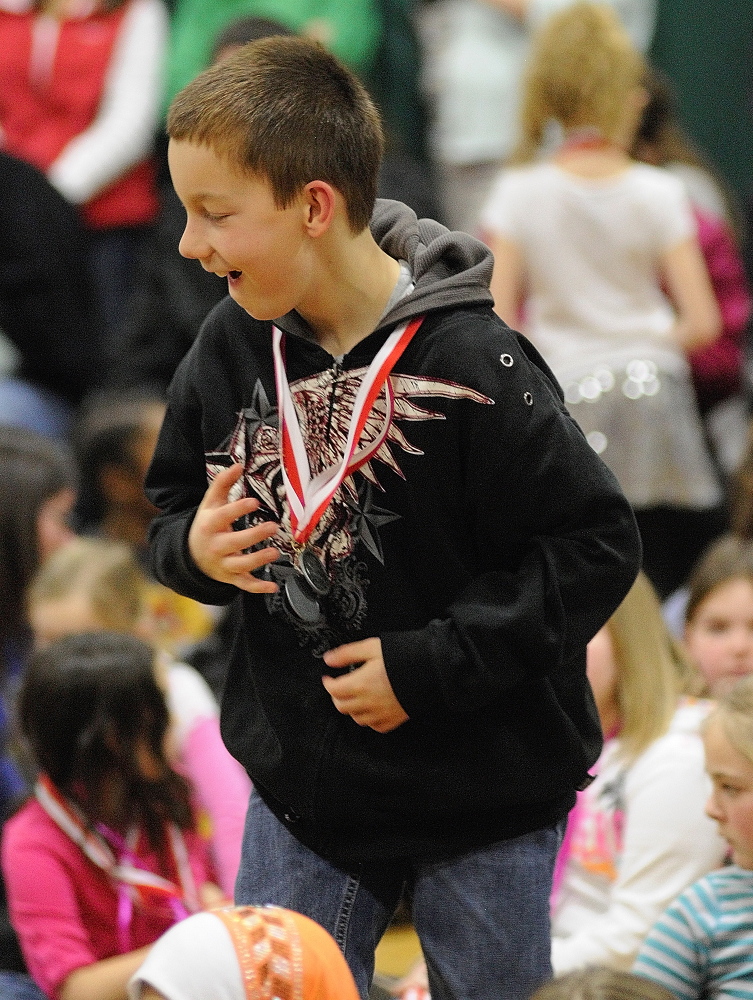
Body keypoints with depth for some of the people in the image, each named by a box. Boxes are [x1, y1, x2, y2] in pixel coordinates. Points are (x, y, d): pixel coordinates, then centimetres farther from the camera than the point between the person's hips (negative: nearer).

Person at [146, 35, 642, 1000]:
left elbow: (595, 545, -19)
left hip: (481, 795, -5)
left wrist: (428, 666, -21)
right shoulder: (230, 347, -4)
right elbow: (173, 506, 12)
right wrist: (194, 547, -13)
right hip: (300, 776, 5)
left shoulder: (470, 365, -22)